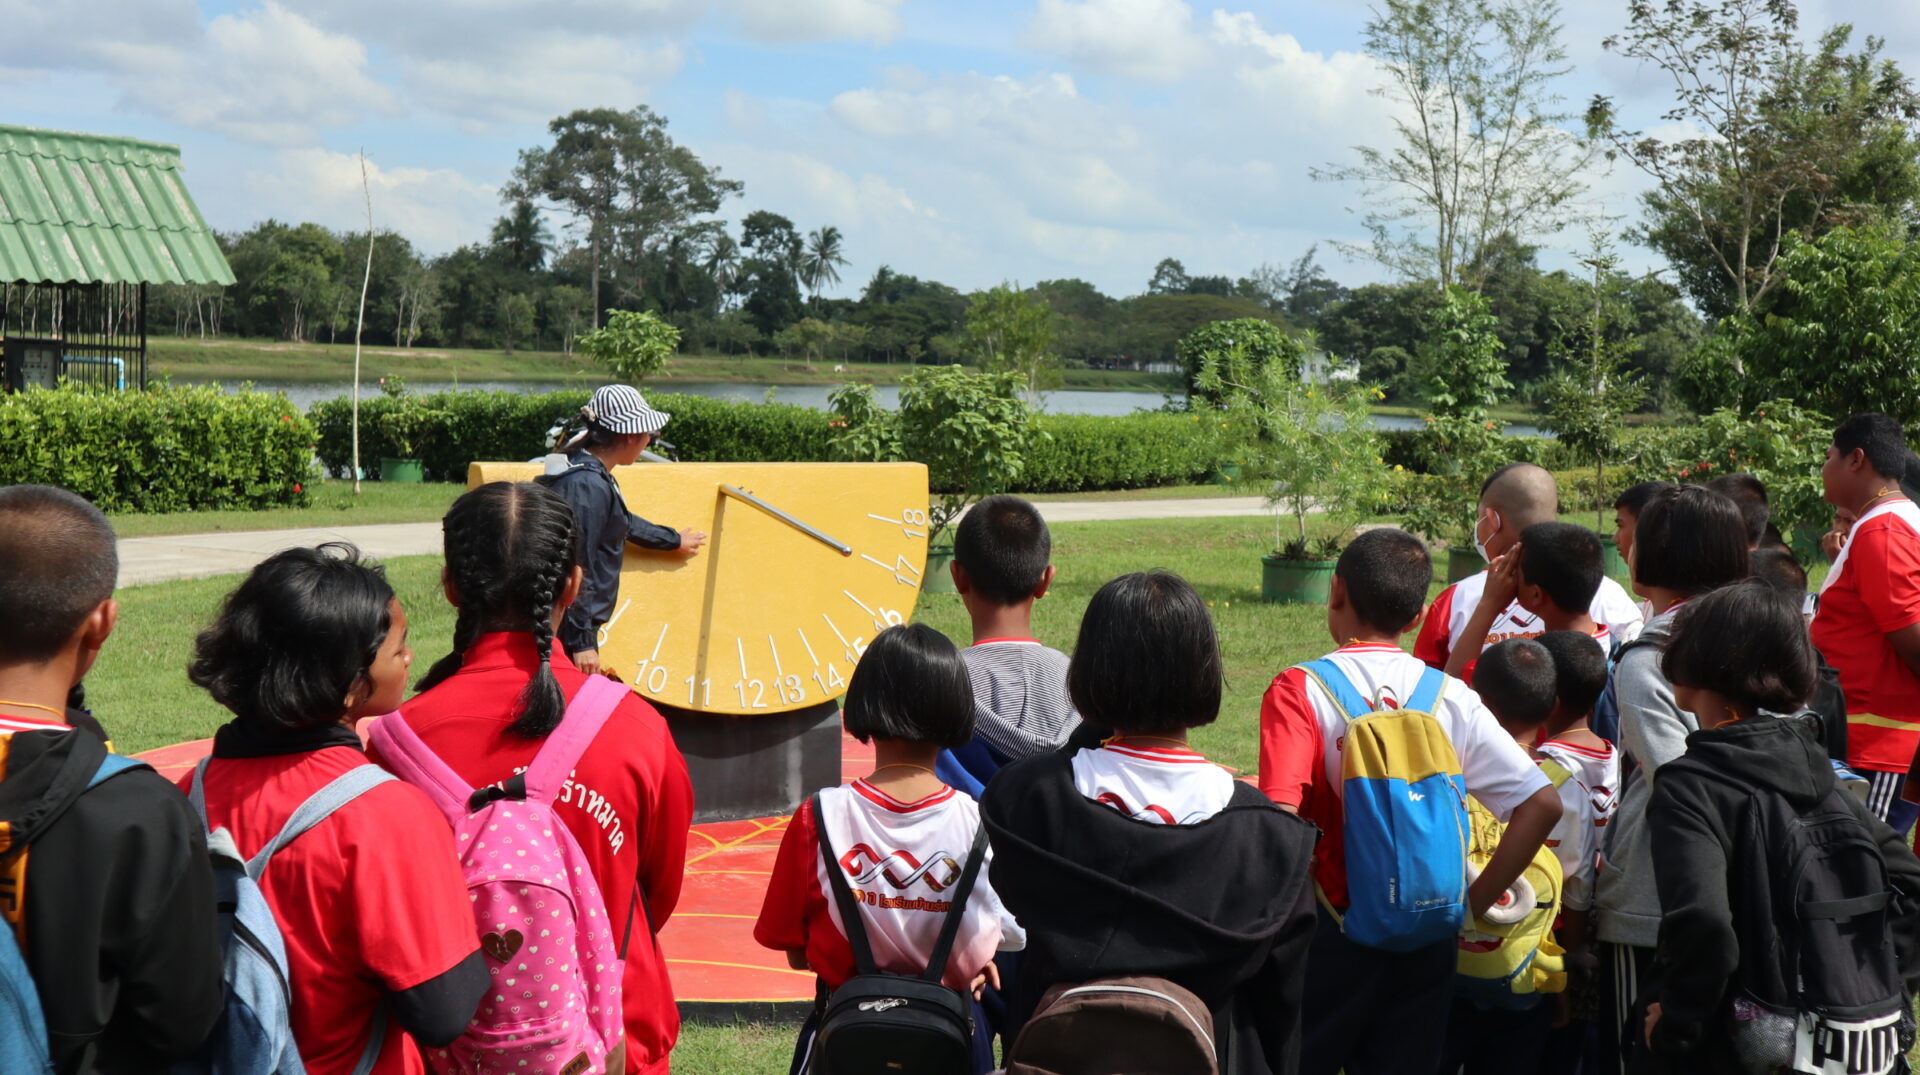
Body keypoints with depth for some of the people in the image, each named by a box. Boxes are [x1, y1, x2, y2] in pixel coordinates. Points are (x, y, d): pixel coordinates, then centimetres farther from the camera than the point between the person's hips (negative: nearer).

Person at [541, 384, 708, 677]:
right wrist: (581, 642, -22)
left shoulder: (593, 477, 13)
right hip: (568, 631, -10)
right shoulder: (588, 485, -19)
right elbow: (573, 568, -22)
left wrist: (673, 539, 50)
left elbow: (621, 523, 34)